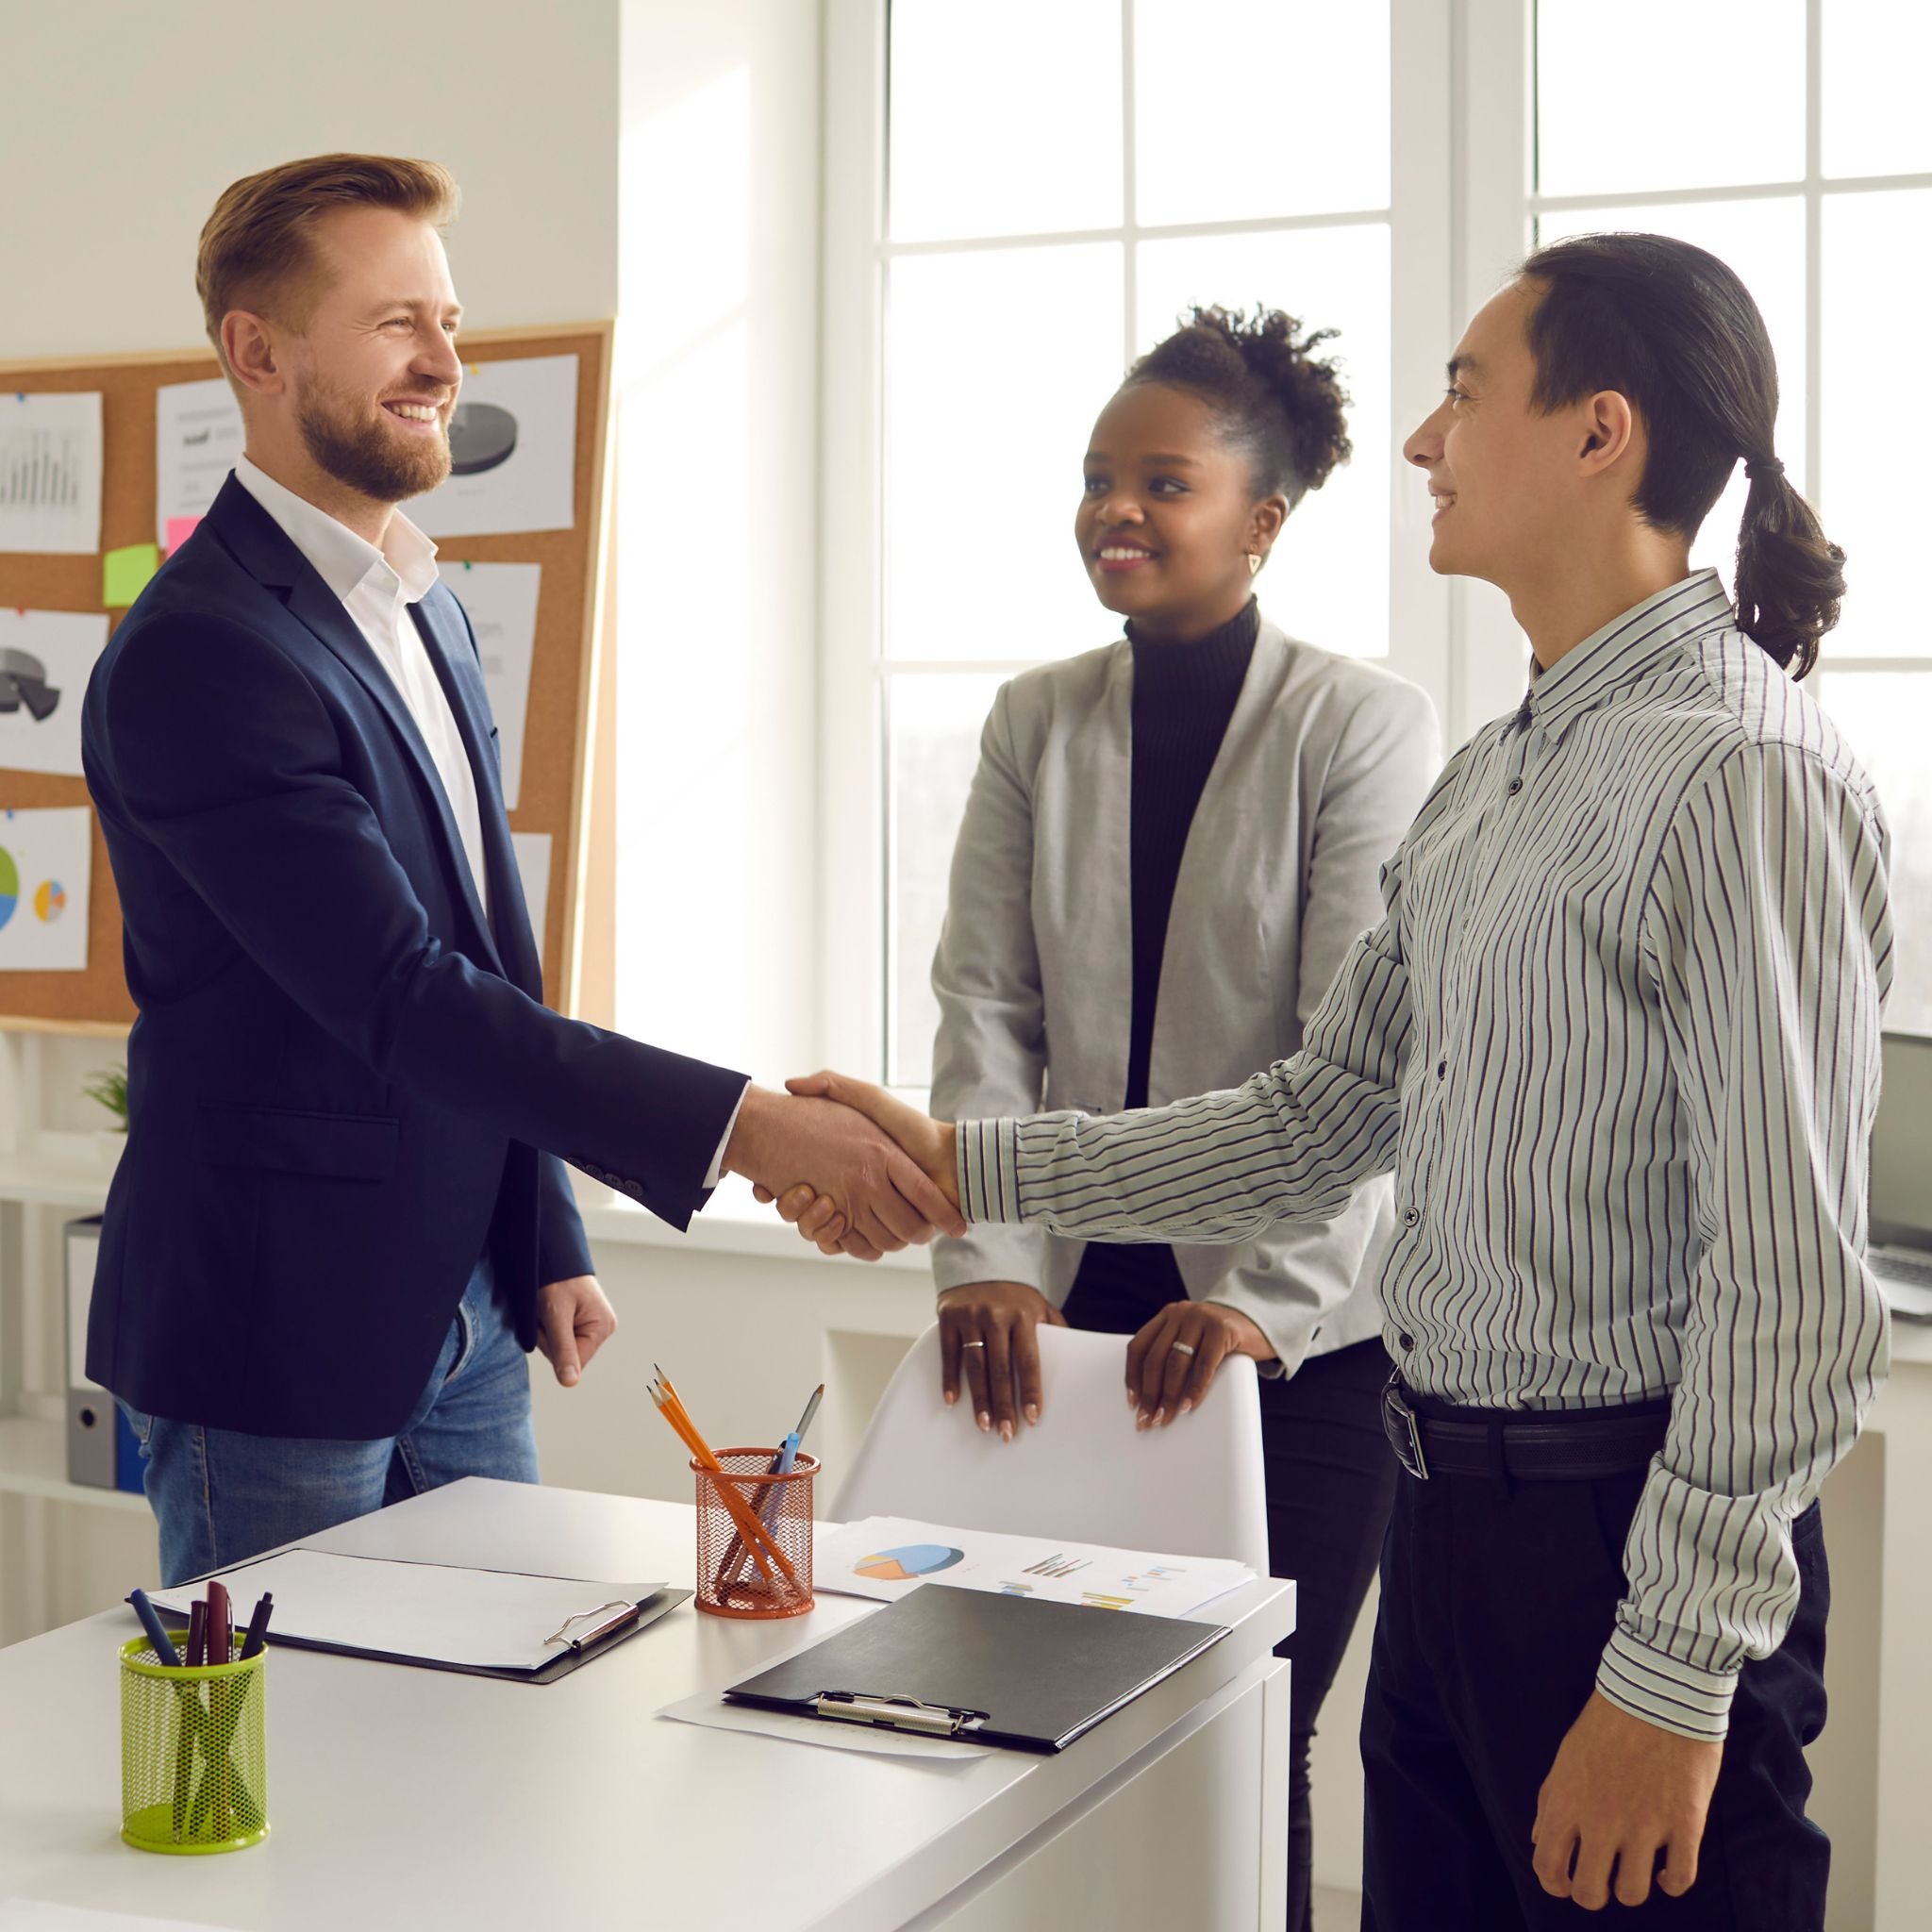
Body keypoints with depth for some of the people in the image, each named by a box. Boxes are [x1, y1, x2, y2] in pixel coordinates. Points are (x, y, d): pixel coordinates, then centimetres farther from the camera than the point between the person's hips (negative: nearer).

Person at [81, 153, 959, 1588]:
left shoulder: (425, 610, 12)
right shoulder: (196, 656, -19)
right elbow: (402, 1000, -26)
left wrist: (548, 1239, 18)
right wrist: (748, 1130, -30)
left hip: (462, 1314, 9)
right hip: (277, 1333, -8)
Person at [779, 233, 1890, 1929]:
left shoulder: (1743, 774, -16)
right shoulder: (1494, 777, 13)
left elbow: (1792, 1291, -19)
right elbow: (1321, 1123, 16)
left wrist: (1675, 1676, -19)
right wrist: (965, 1168, 11)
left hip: (1630, 1530, -8)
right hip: (1448, 1517, 9)